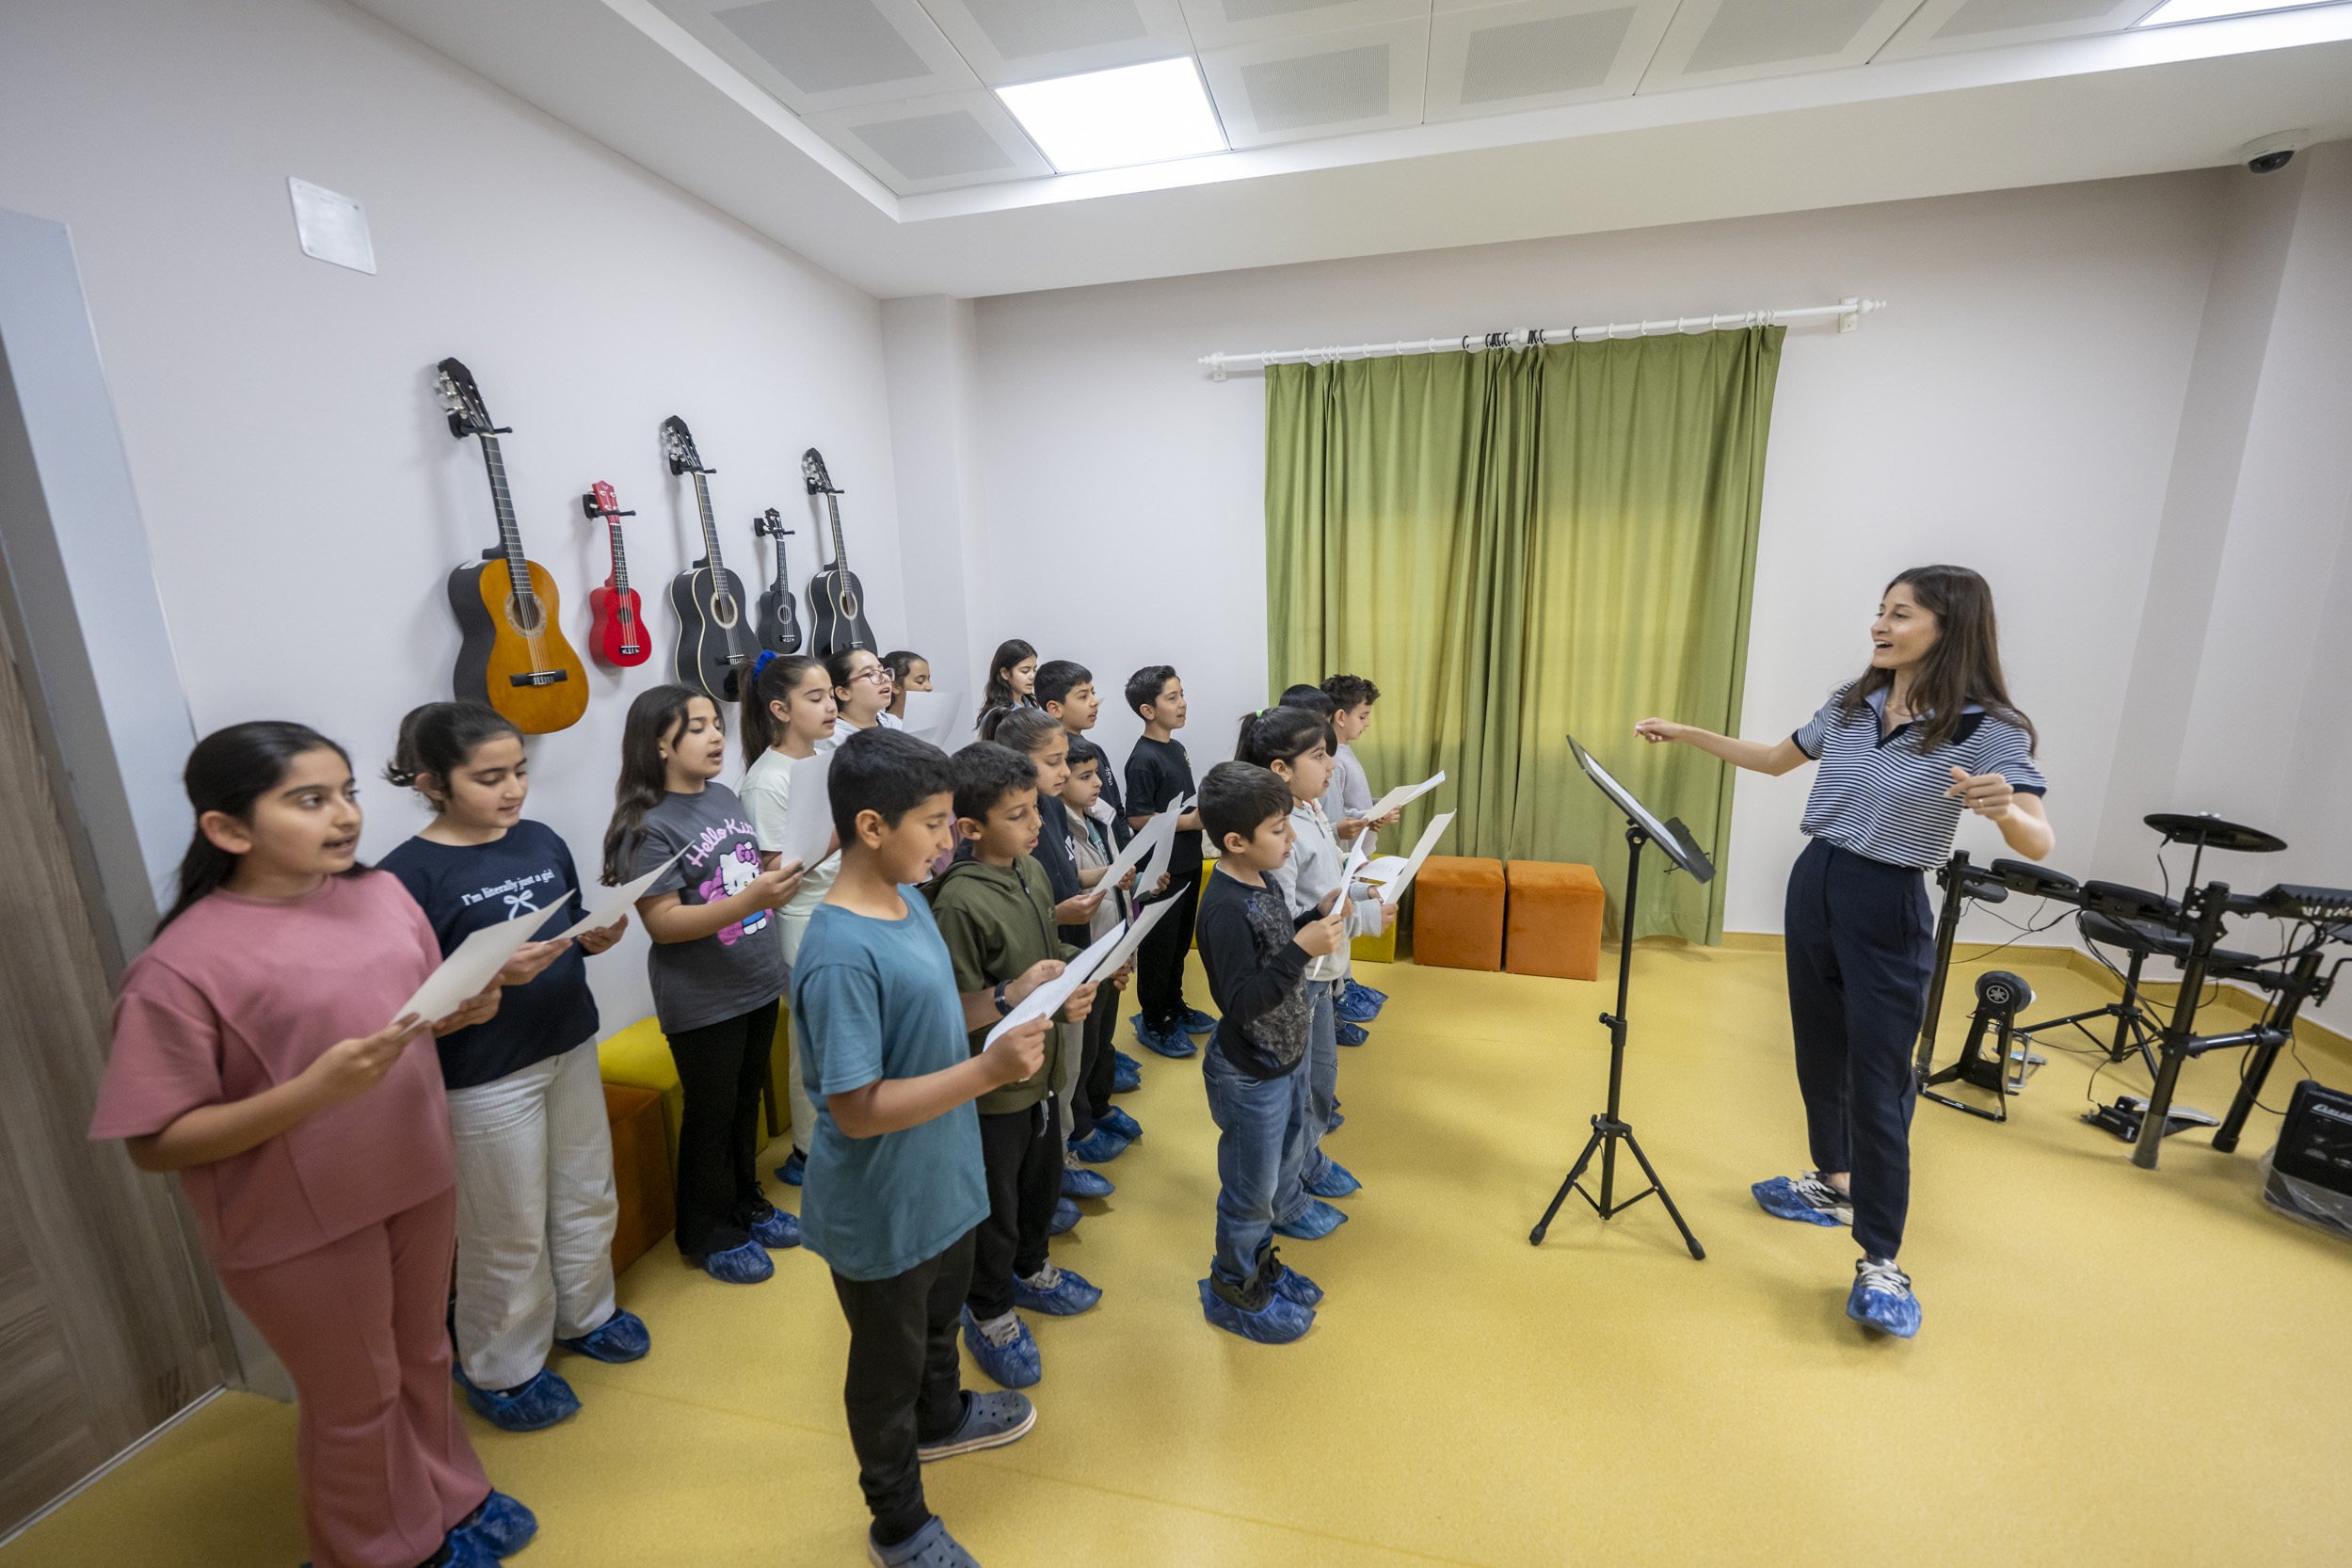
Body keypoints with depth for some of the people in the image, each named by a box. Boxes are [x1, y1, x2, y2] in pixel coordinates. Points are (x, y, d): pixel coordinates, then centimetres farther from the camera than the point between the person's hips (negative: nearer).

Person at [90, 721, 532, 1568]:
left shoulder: (382, 892, -4)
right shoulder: (182, 966, -20)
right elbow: (155, 1143, -16)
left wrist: (470, 1007, -11)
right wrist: (313, 1090, -31)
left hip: (417, 1182, 5)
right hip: (300, 1228, -5)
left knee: (424, 1358, 25)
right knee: (355, 1401, 18)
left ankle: (452, 1499, 49)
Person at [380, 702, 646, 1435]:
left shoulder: (542, 840, 1)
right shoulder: (410, 873, -16)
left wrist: (597, 938, -9)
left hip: (570, 1047, 6)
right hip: (486, 1076, -5)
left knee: (586, 1195, 20)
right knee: (509, 1233, 11)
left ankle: (584, 1315, 44)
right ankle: (502, 1369, 35)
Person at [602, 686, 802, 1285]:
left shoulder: (725, 797, 4)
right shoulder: (648, 827, -17)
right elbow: (663, 923, -22)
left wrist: (779, 880, -2)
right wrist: (750, 899, -33)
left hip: (758, 984, 7)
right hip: (703, 1004, -6)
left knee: (746, 1101, 21)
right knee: (710, 1114, 11)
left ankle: (746, 1203, 42)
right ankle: (707, 1234, 33)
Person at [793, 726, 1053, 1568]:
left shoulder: (909, 901, -4)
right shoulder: (840, 953, -32)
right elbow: (856, 1110, -30)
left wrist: (1009, 997, -6)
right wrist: (989, 1069, -36)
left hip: (940, 1182, 8)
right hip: (883, 1212, -8)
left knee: (941, 1313, 32)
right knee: (889, 1362, 19)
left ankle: (940, 1418, 61)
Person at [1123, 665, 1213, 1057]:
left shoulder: (1176, 748, 10)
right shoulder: (1143, 759, -18)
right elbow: (1137, 818, -20)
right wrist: (1189, 822, -21)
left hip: (1188, 862, 9)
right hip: (1161, 870, -9)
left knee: (1181, 941, 20)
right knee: (1158, 947, 5)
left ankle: (1174, 1007, 37)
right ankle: (1153, 1024, 20)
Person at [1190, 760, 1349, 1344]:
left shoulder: (1262, 882, -1)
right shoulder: (1225, 908, -29)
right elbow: (1242, 1001, -32)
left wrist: (1320, 918, 2)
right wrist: (1303, 948, -36)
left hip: (1286, 1059, 9)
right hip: (1250, 1075, -9)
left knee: (1285, 1166, 25)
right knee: (1252, 1187, 11)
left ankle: (1259, 1261, 48)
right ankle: (1232, 1289, 36)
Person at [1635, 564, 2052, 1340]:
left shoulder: (1988, 730, -13)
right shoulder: (1848, 705, 3)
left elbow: (2039, 844, -20)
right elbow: (1775, 759, 18)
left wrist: (2004, 809, -42)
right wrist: (1685, 733, 11)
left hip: (1889, 907, -6)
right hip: (1815, 883, 6)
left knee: (1878, 1080, -3)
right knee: (1818, 1053, 18)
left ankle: (1880, 1263, 10)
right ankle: (1833, 1184, 39)